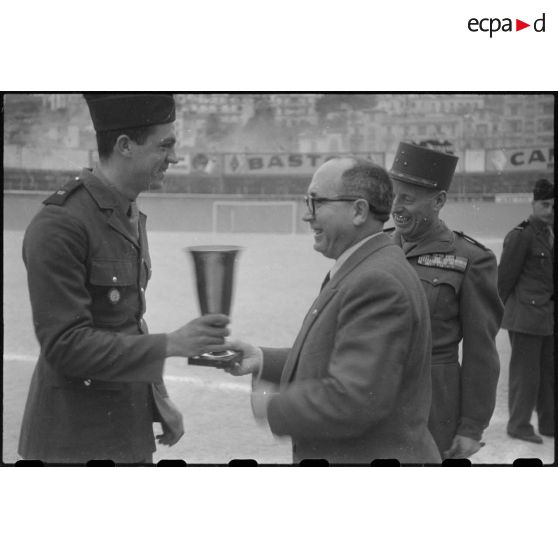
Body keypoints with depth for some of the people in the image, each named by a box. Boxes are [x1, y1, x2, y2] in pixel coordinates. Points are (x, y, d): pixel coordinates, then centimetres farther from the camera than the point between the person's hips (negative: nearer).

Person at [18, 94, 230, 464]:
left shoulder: (131, 218, 10)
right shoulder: (59, 225, -19)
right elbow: (65, 346, -22)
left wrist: (159, 400, 12)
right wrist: (172, 344, -24)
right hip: (77, 443, -8)